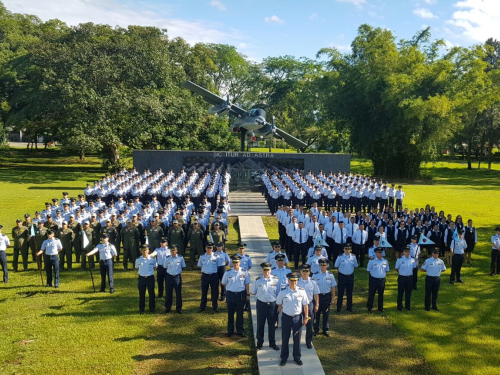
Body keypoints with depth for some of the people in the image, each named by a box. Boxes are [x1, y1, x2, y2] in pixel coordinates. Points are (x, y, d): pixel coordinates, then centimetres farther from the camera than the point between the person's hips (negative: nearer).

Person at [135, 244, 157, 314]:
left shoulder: (152, 259, -4)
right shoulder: (138, 260, -2)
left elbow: (155, 267, 10)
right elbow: (137, 268, 11)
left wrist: (150, 271, 1)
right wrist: (142, 272, 2)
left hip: (150, 277, 0)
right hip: (141, 278, 1)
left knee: (151, 294, 6)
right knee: (141, 294, 7)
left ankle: (152, 308, 19)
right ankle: (141, 309, 18)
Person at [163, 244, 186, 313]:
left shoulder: (180, 258, -4)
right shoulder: (167, 258, -1)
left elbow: (183, 267, 7)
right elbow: (165, 267, 9)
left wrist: (179, 271, 6)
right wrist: (169, 272, 6)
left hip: (177, 277, -1)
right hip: (169, 276, 1)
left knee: (178, 293, 4)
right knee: (168, 293, 7)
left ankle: (179, 308, 15)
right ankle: (167, 307, 21)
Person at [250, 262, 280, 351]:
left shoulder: (276, 279, -5)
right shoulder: (258, 280, -5)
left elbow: (279, 293, 4)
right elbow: (252, 292, 6)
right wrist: (261, 295, 0)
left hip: (272, 304, 0)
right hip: (261, 304, 0)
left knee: (272, 325, 12)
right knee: (260, 325, 10)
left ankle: (272, 343, 28)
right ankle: (259, 343, 26)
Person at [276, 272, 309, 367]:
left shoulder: (302, 292, -7)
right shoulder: (283, 292, -9)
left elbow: (305, 305, -1)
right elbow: (279, 304, 7)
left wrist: (306, 317, 0)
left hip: (297, 317, 1)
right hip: (286, 317, 0)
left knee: (297, 338, 12)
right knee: (285, 338, 9)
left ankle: (297, 357, 29)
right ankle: (284, 358, 23)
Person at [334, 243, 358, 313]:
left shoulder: (353, 257, -2)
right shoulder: (340, 257, -9)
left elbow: (355, 266, 10)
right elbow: (336, 266, 0)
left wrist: (350, 270, 1)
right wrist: (342, 270, -1)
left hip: (350, 276, 3)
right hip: (342, 276, -2)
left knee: (349, 293, 14)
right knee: (340, 293, 6)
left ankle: (349, 307, 27)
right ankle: (339, 307, 16)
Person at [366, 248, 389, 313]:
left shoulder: (385, 262, 2)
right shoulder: (372, 262, -8)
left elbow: (386, 270, 14)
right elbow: (368, 270, 1)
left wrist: (382, 275, 7)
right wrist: (375, 274, 3)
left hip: (382, 280, 3)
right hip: (374, 280, -3)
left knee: (381, 295, 14)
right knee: (371, 294, 3)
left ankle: (380, 307, 28)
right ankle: (369, 308, 16)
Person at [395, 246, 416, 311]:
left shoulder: (413, 259, -2)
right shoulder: (400, 260, -11)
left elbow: (414, 267, 15)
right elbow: (396, 268, 2)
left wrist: (409, 272, 11)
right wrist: (401, 273, 6)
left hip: (410, 277, 3)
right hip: (402, 277, -3)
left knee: (408, 292, 11)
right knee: (400, 292, 4)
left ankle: (407, 305, 25)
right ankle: (399, 306, 15)